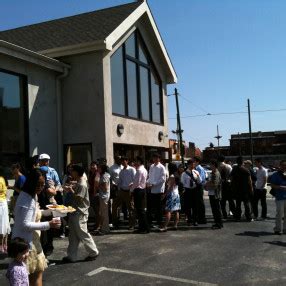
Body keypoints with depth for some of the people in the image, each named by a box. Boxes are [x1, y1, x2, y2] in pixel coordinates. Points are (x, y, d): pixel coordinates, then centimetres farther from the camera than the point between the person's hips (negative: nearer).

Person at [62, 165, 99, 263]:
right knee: (73, 236, 12)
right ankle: (71, 256, 18)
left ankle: (93, 252, 13)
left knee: (83, 234, -1)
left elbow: (79, 198, -24)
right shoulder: (78, 183, 13)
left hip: (80, 214, -10)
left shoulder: (82, 185, -18)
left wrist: (71, 191, -15)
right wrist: (71, 188, 4)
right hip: (75, 212, 10)